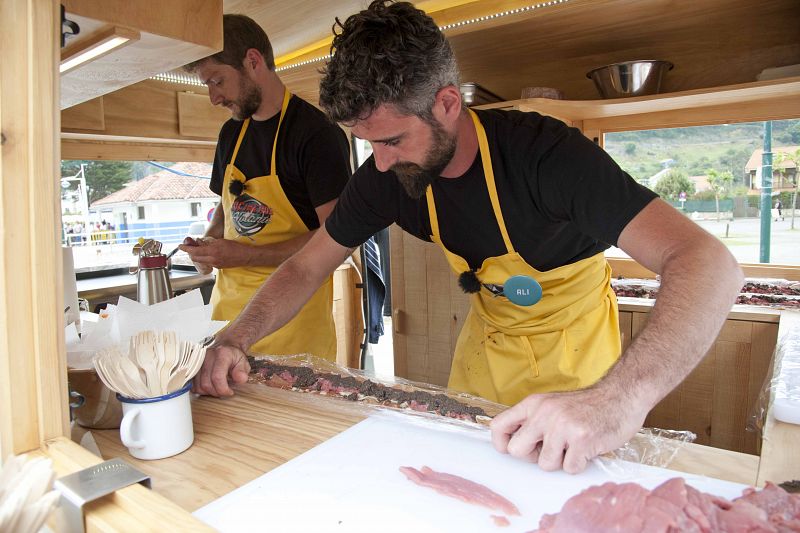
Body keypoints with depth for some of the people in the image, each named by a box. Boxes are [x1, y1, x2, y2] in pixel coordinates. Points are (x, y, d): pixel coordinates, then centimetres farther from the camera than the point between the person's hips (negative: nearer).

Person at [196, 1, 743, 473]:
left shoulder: (543, 151, -33)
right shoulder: (385, 177, -18)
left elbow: (710, 264, -40)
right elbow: (307, 267, -8)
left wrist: (620, 397, -57)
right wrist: (237, 338, -25)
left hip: (573, 352, -3)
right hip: (487, 344, 4)